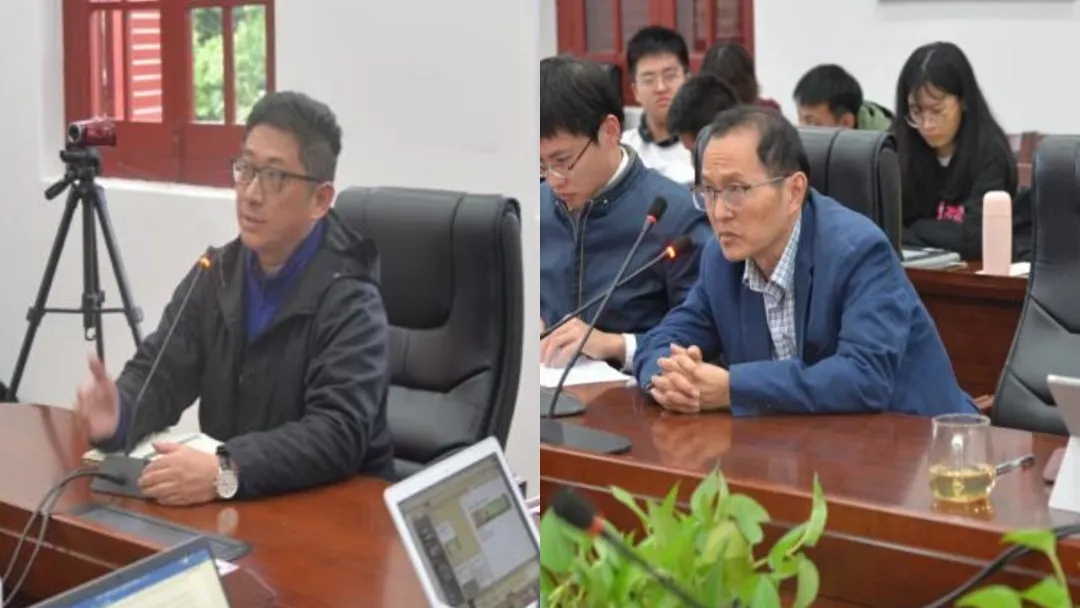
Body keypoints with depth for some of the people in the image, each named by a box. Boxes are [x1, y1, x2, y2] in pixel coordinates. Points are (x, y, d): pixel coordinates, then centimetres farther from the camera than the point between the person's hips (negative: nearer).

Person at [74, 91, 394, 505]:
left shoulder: (349, 300, -15)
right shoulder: (215, 275, 6)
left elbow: (338, 433, -26)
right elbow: (158, 371, 2)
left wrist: (226, 471, -38)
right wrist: (119, 414, -20)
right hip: (228, 505, 5)